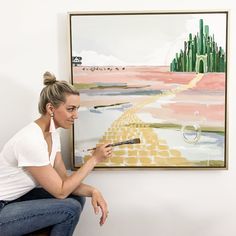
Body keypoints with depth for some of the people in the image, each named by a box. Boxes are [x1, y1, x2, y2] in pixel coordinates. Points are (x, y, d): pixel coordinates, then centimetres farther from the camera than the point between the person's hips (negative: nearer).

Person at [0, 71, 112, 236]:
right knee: (70, 209, -15)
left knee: (78, 198, 2)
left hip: (18, 198, 9)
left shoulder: (53, 133, -2)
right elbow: (61, 191, -22)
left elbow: (63, 179, -1)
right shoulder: (31, 141, -30)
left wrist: (93, 191, -18)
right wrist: (94, 159, -18)